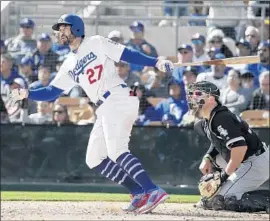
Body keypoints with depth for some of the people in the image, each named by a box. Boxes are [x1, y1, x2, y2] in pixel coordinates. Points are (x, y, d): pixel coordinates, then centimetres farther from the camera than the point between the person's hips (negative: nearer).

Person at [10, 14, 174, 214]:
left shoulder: (96, 43, 3)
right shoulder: (69, 66, 23)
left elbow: (127, 54, -5)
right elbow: (52, 91, 21)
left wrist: (156, 62, -17)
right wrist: (27, 94, 6)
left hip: (119, 99, -9)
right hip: (106, 109, 9)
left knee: (116, 152, -25)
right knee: (95, 159, 6)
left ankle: (154, 192, -34)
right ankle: (140, 193, 3)